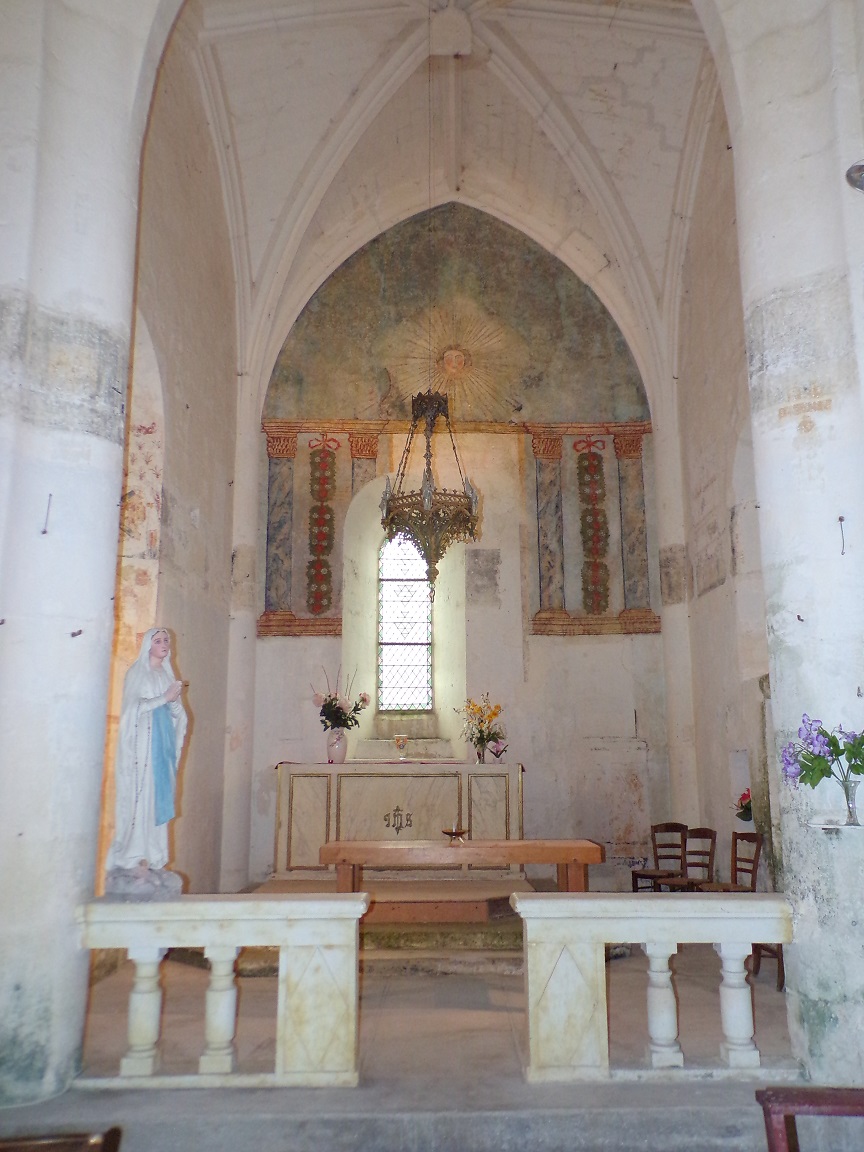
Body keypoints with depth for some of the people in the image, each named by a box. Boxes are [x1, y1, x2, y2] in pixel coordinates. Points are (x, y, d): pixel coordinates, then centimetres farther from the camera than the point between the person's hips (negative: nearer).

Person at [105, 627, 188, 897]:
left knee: (159, 798, 3)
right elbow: (134, 707, -11)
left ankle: (152, 859, 6)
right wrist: (165, 698, -13)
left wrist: (175, 702, -6)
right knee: (141, 796, -8)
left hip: (163, 742, 6)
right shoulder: (137, 673, 0)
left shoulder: (167, 674, 16)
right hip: (143, 742, -6)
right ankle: (135, 860, -5)